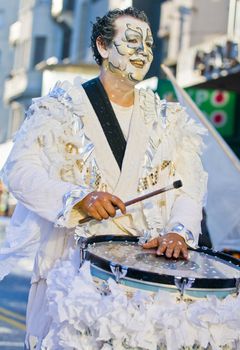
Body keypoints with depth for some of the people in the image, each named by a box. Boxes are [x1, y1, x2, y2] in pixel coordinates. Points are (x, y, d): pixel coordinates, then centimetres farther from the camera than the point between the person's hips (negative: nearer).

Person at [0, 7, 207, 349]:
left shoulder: (166, 119, 13)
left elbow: (188, 184, 5)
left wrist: (179, 230, -15)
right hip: (71, 263, -3)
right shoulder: (62, 106, 1)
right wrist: (79, 198, -19)